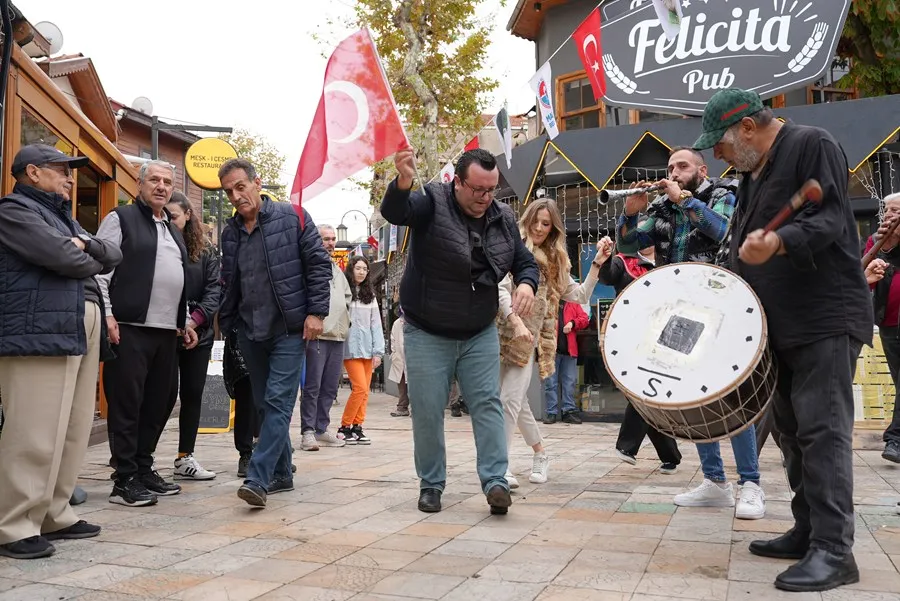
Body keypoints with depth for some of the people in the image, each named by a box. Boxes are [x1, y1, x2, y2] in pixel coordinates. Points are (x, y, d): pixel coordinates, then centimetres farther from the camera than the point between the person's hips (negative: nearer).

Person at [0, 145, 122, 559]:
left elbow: (114, 255, 18)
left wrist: (85, 245, -2)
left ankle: (53, 514, 19)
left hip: (81, 330, 9)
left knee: (74, 430, 10)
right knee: (36, 434, -9)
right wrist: (90, 260, 5)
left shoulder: (63, 215, 27)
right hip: (39, 332, -9)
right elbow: (62, 257, -16)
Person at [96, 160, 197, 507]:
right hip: (130, 328, -7)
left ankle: (144, 470, 21)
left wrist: (185, 322, 19)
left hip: (167, 331, 7)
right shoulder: (120, 219, 1)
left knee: (158, 404, 10)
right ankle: (125, 481, 3)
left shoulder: (173, 231, 23)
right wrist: (106, 314, -15)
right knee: (126, 405, -3)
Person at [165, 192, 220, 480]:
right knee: (167, 393, -4)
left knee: (193, 394, 6)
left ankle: (185, 458, 16)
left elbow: (214, 289, -1)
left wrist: (195, 319, -16)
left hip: (198, 333, 3)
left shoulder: (206, 250, 7)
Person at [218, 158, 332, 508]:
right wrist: (225, 322, 14)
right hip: (250, 331, 6)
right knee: (265, 404, 11)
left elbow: (319, 264, -6)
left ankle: (258, 479, -13)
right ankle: (281, 474, 23)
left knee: (278, 402, -11)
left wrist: (316, 312, -13)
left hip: (289, 328, -6)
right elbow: (228, 283, 19)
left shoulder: (292, 217, -4)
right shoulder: (230, 232, 11)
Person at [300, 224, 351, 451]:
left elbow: (347, 298, 30)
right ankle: (307, 432, -1)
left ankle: (321, 429, 18)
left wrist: (346, 321, 18)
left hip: (338, 337, 8)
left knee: (330, 388, 10)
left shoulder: (338, 270, 22)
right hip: (317, 336, -7)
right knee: (312, 387, -6)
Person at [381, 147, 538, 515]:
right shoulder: (431, 202, -13)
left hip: (481, 334, 3)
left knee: (488, 405, -1)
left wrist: (526, 284, -14)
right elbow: (392, 212, -31)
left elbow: (525, 262, 10)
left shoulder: (503, 218, 1)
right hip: (427, 334, -3)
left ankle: (495, 481, 5)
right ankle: (431, 484, 19)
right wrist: (403, 182, -54)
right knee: (428, 412, 3)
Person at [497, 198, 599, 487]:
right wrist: (516, 321, -24)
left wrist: (597, 263, 6)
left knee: (511, 399, -7)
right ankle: (540, 453, 20)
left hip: (531, 341, 3)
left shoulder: (555, 261, 16)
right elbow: (500, 288, -11)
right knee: (516, 401, 3)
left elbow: (580, 295, 13)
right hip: (504, 333, -2)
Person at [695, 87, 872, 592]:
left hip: (826, 321, -9)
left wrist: (778, 241, -36)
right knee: (793, 431, 11)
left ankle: (834, 550, -7)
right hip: (782, 325, 9)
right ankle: (808, 532, 21)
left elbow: (832, 219, -19)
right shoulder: (754, 174, 18)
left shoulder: (813, 145, -7)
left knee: (823, 431, -11)